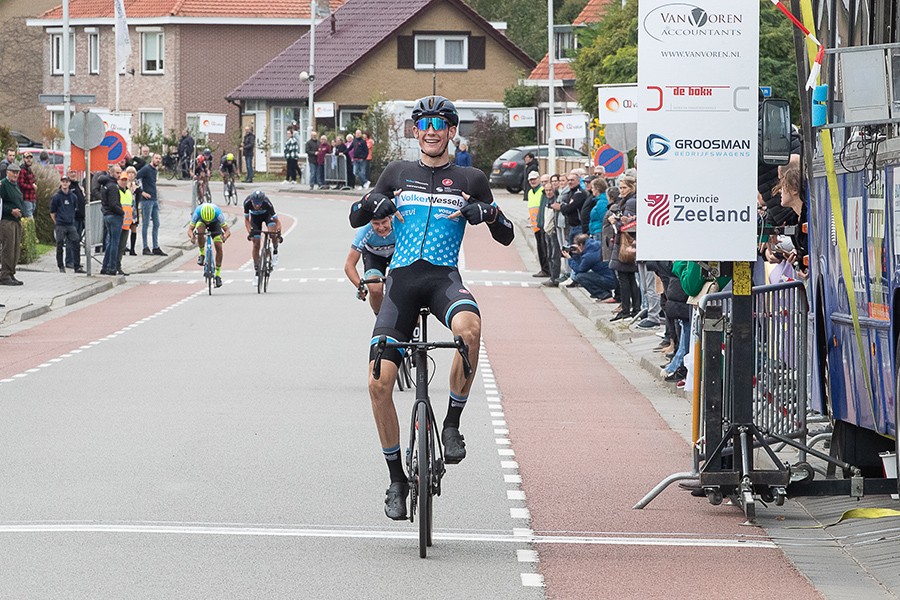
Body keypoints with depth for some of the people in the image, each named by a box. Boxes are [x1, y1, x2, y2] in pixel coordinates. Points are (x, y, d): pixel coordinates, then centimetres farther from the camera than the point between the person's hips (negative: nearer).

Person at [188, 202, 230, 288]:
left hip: (215, 223, 0)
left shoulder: (218, 213, -39)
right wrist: (192, 236, -59)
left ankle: (218, 275, -1)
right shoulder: (197, 213, -38)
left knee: (219, 247, -14)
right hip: (201, 221, 0)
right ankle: (202, 254, -13)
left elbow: (227, 231, -37)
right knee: (200, 230, -36)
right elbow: (190, 229, -37)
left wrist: (224, 237, -59)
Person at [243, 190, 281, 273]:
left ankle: (275, 250, -1)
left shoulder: (267, 203, -38)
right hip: (255, 216, 1)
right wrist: (250, 232, -35)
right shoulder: (247, 203, -34)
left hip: (267, 214, -1)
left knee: (272, 233, -30)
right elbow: (247, 220, -21)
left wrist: (278, 232, -45)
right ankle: (256, 267, 6)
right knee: (256, 244, -5)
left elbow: (276, 221, -32)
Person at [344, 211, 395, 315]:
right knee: (375, 289, -23)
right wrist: (360, 286, -46)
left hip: (397, 253, 0)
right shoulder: (364, 231, -36)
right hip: (373, 255, 0)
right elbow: (349, 265, -32)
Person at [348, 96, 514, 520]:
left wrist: (487, 212, -11)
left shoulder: (469, 179, 10)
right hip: (401, 279, 2)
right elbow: (355, 219, 14)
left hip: (444, 277, -2)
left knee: (469, 327, -38)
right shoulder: (398, 174, 15)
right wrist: (373, 203, -9)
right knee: (379, 382, -10)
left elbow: (506, 236, 11)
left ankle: (452, 424, -20)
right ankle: (397, 479, 5)